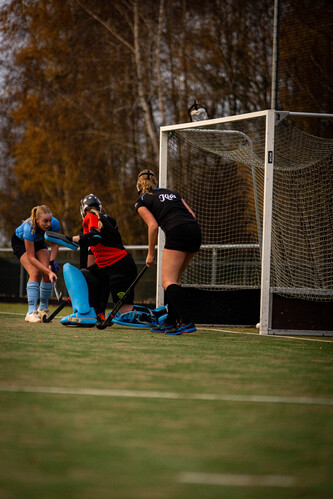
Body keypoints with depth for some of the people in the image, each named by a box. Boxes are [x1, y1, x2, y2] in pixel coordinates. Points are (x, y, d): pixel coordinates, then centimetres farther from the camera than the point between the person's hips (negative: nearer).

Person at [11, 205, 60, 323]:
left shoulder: (54, 224, -30)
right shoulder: (29, 228, -42)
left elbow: (55, 243, -8)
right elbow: (31, 257, -35)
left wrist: (52, 262, -19)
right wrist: (49, 272, -41)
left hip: (38, 242, 4)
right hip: (20, 242, -4)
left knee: (47, 274, -12)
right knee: (35, 273, -23)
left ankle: (43, 309, 5)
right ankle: (31, 312, -26)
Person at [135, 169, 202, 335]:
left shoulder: (142, 201, 12)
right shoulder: (172, 193, 28)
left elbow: (153, 225, -1)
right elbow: (192, 214, 18)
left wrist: (150, 254, 5)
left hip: (177, 232, -7)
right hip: (195, 230, 7)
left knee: (168, 282, -8)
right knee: (174, 280, 18)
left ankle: (186, 322, -24)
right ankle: (171, 322, 20)